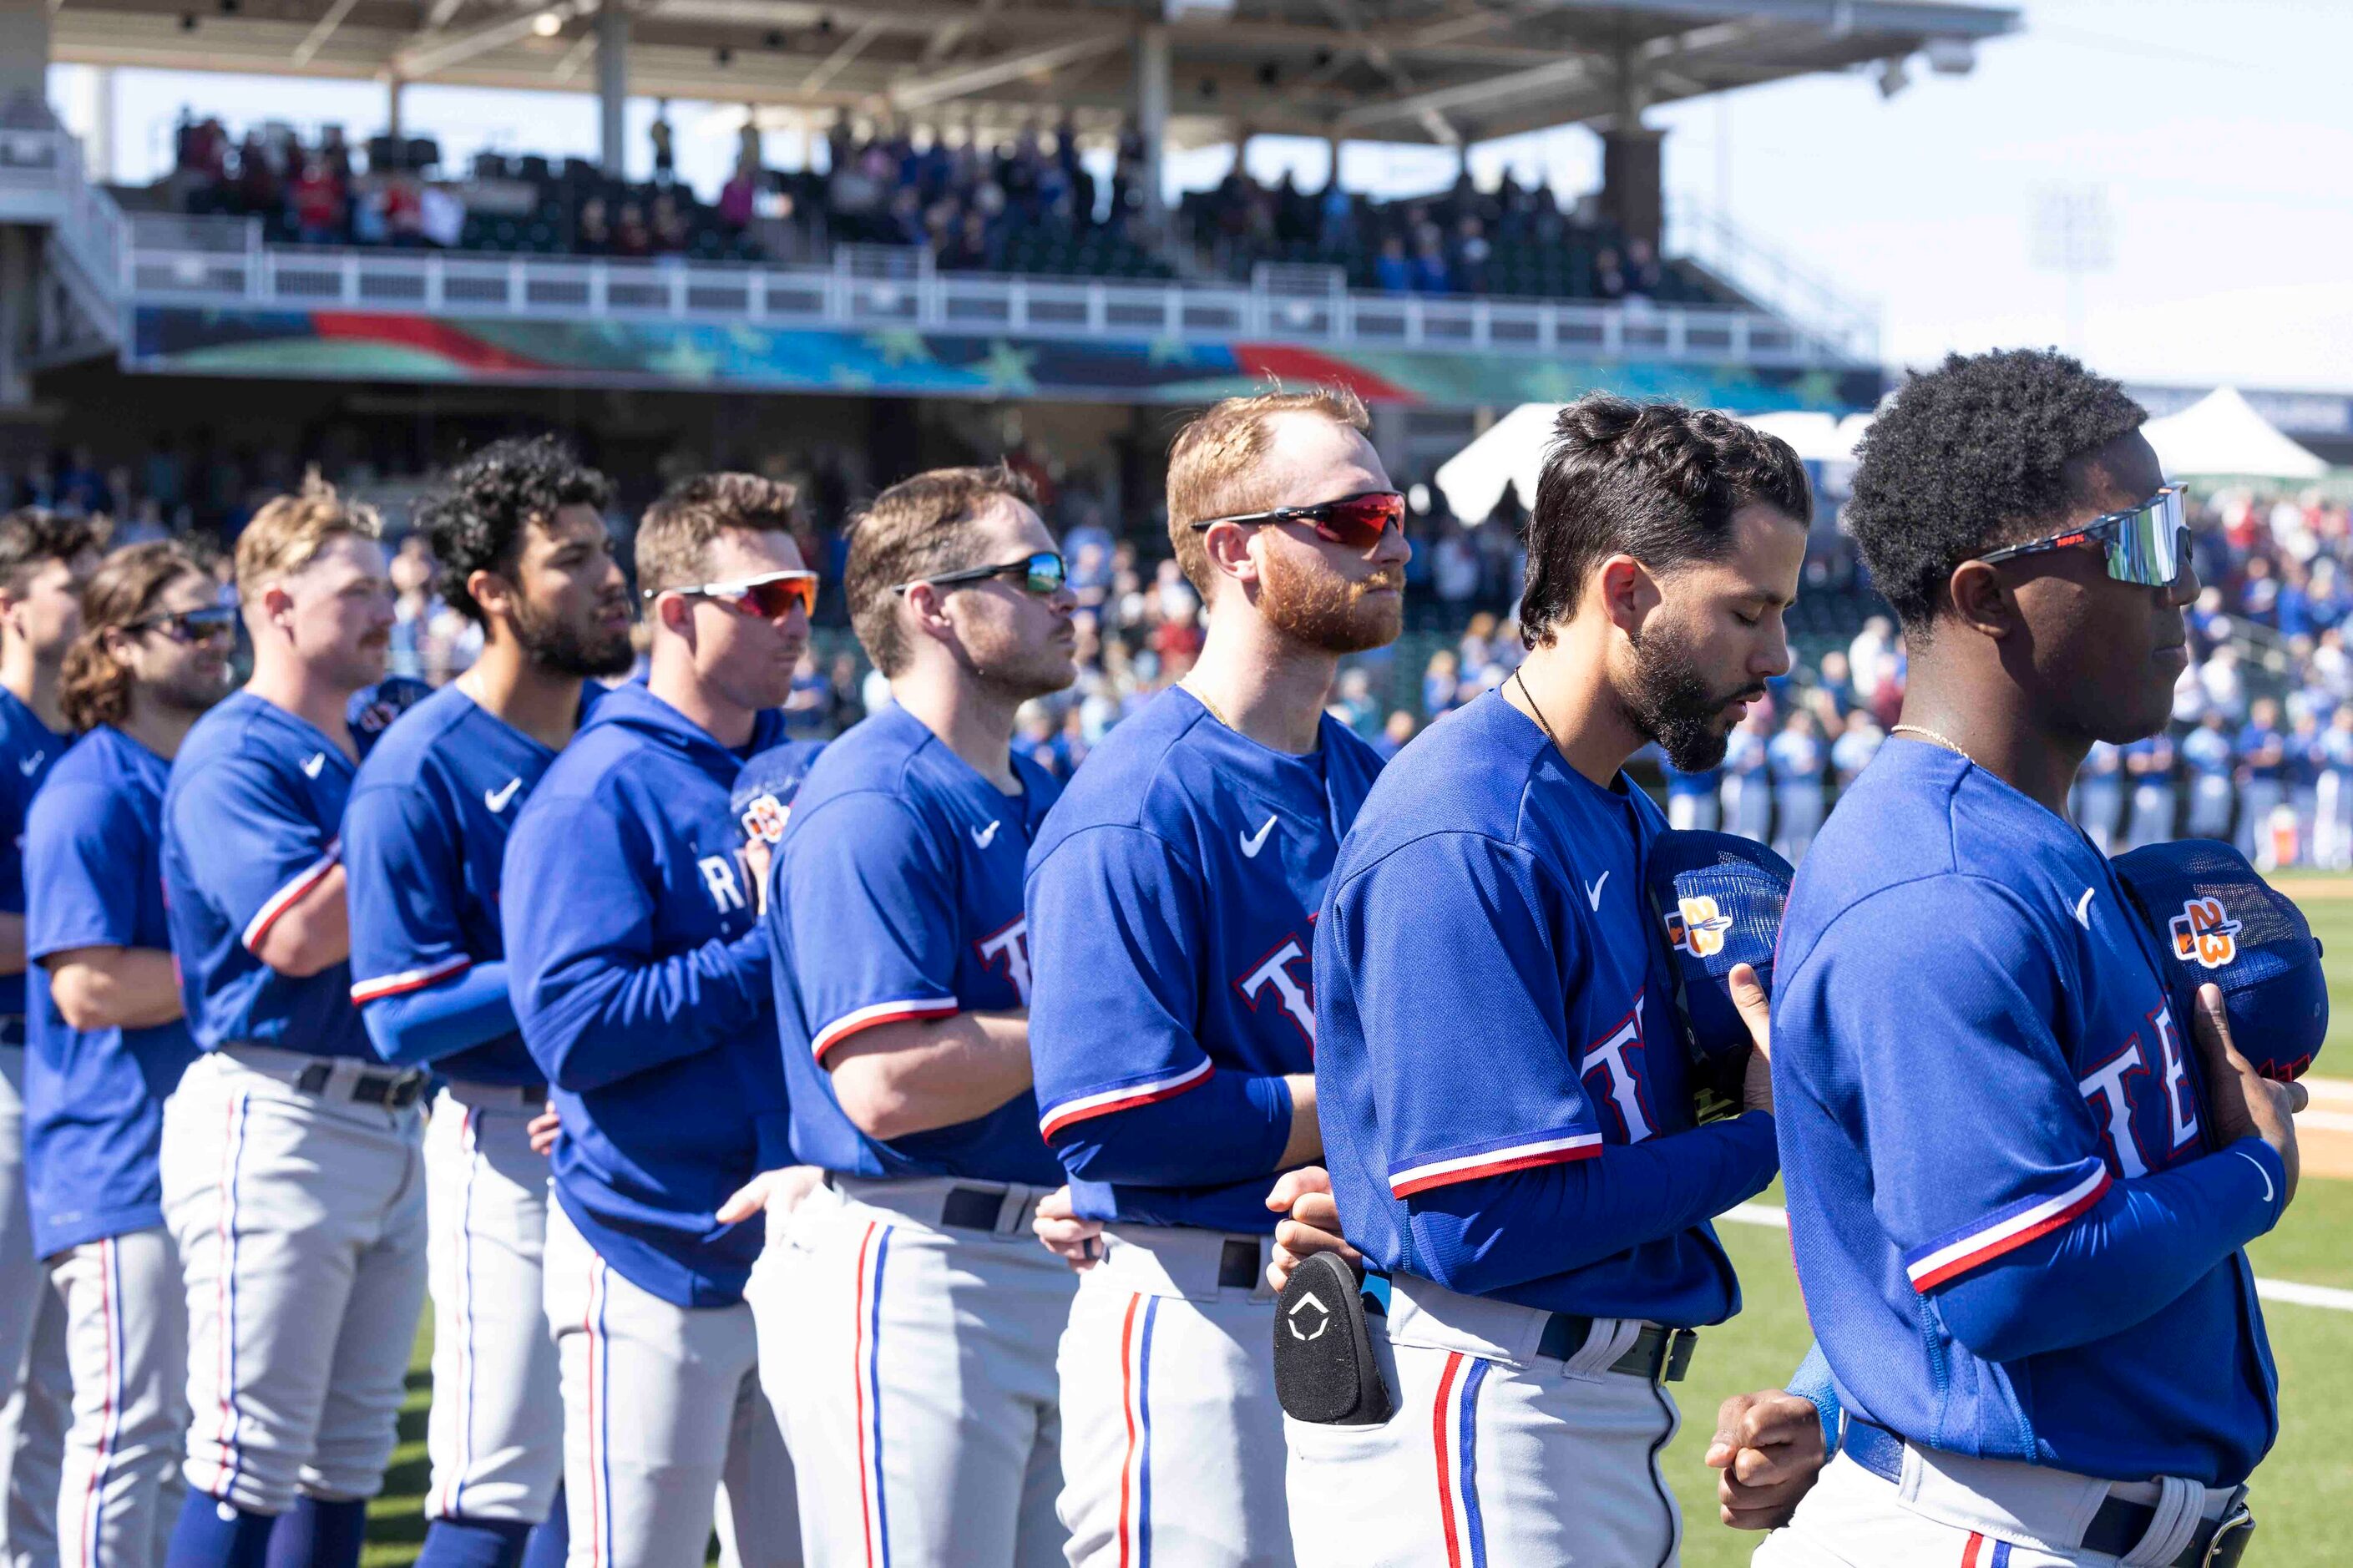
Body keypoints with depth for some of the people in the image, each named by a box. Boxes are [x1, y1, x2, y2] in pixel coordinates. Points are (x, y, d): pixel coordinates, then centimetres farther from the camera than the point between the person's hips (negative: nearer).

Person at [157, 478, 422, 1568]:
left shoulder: (369, 759, 18)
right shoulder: (234, 755, -8)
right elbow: (298, 931, -20)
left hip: (389, 1128, 9)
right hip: (274, 1119, -9)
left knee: (347, 1464, 12)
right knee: (248, 1462, -8)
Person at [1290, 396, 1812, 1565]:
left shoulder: (1630, 819, 14)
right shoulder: (1460, 842, -19)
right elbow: (1478, 1223, -23)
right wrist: (1765, 1136, -13)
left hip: (1611, 1411, 10)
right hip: (1479, 1415, -10)